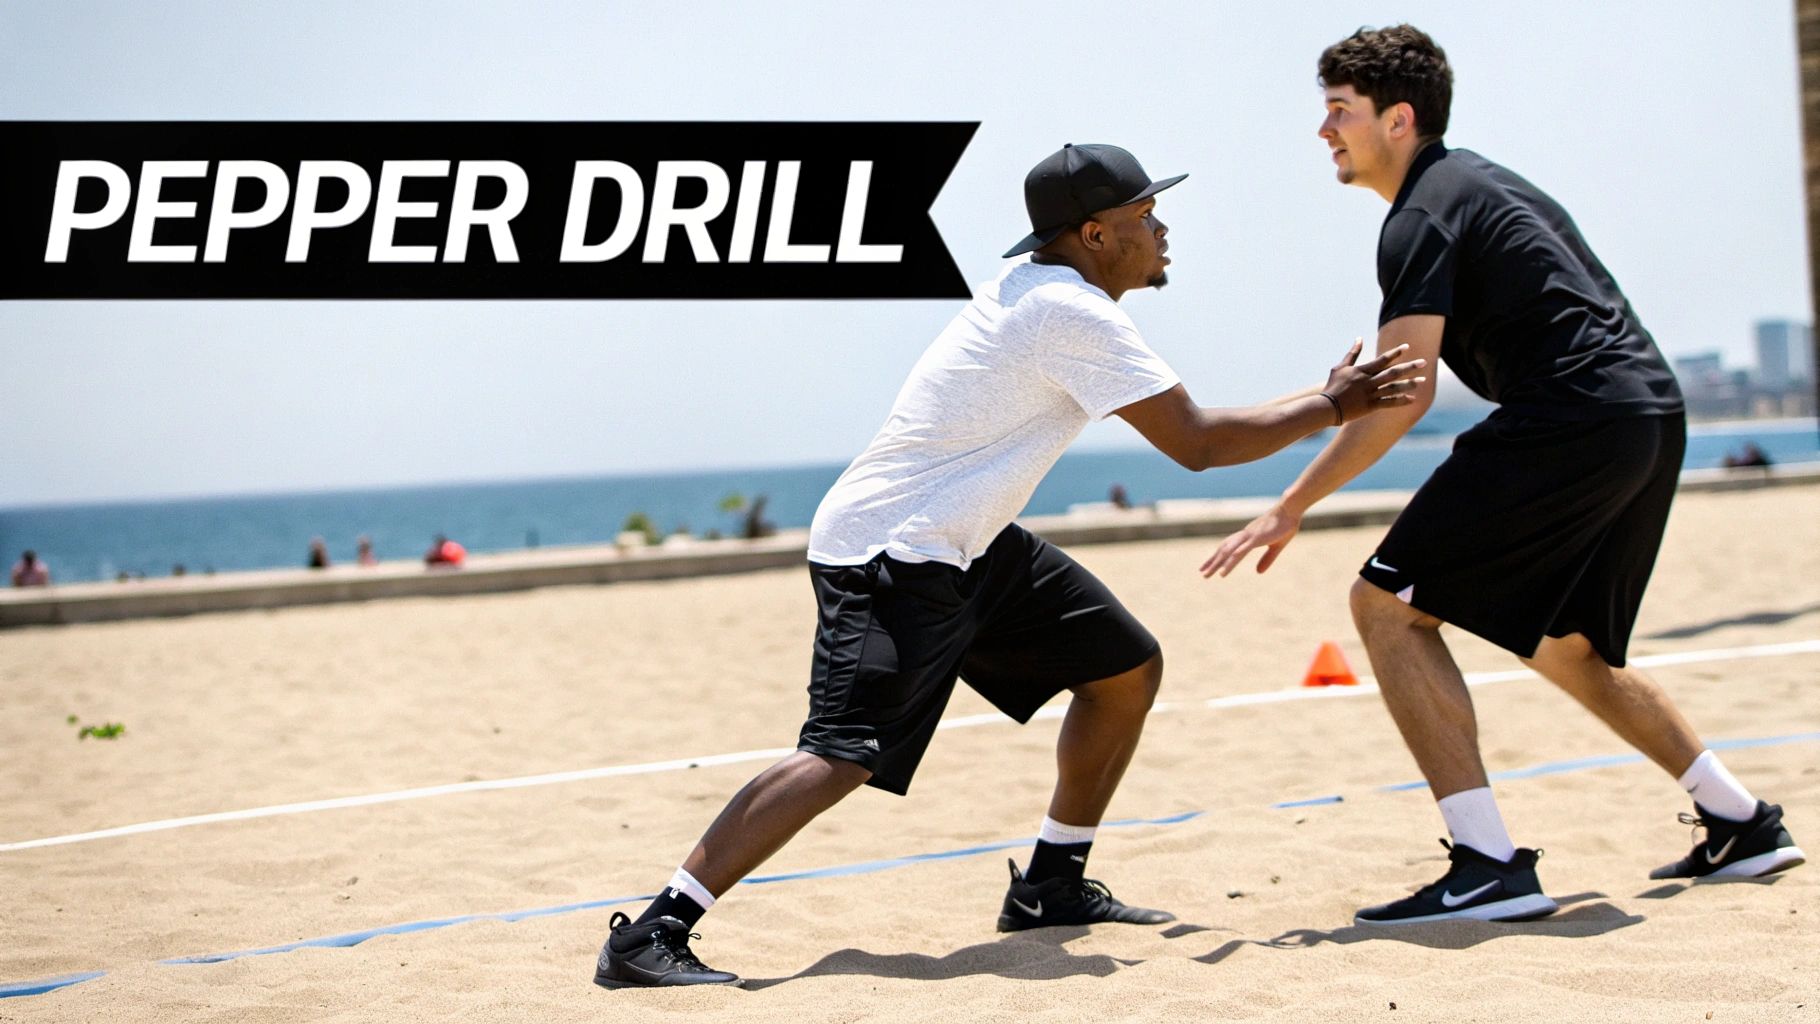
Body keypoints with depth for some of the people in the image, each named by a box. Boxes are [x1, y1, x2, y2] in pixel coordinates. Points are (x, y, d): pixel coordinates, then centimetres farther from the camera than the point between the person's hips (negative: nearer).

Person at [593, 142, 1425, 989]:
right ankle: (650, 935, -25)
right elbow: (1196, 443, -15)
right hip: (889, 557, -10)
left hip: (966, 547, 10)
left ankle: (1051, 885, 20)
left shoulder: (1028, 280, 10)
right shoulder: (1075, 316, -17)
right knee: (845, 757, -23)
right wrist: (1331, 408, -5)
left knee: (1128, 667, 12)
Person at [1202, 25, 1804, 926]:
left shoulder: (1423, 218, -7)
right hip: (1653, 416, 10)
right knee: (1561, 642, 25)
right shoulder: (1481, 181, 23)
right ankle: (1743, 823, 26)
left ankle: (1489, 867, -15)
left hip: (1573, 425, -10)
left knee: (1388, 603, -8)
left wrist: (1291, 507, -14)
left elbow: (1404, 397, -16)